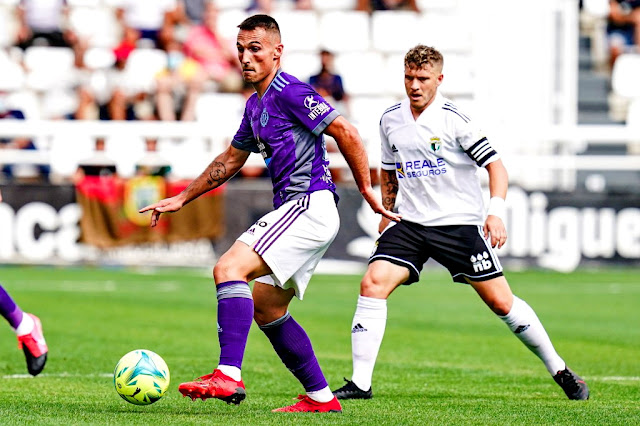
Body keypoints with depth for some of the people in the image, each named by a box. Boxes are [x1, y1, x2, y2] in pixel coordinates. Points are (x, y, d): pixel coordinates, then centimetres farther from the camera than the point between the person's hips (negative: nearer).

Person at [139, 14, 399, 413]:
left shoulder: (290, 92, -11)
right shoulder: (256, 104, 19)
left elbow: (347, 134, -15)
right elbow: (230, 160, 31)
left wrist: (367, 191, -11)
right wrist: (182, 198, 32)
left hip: (310, 206, -10)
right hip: (297, 211, 10)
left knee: (230, 268, -21)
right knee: (265, 308, 15)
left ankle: (229, 376, -32)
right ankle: (321, 397, 19)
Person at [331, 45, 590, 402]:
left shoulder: (454, 119, -10)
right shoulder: (391, 119, 6)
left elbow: (495, 165, -9)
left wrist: (496, 213, -21)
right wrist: (387, 213, 17)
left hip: (459, 222, -4)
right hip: (409, 223, 4)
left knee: (500, 302, -2)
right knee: (373, 284, -18)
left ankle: (560, 370, 16)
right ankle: (361, 383, -15)